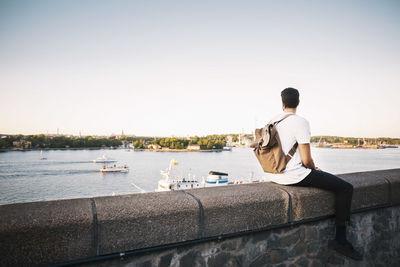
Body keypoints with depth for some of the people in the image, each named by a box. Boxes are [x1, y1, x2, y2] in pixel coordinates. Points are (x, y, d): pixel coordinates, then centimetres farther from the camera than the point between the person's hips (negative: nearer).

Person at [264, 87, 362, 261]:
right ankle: (340, 240, 8)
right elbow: (306, 160, -17)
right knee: (346, 188, 2)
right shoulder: (301, 122, -15)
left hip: (274, 175, 9)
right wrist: (314, 168, 7)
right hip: (293, 176, -8)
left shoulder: (272, 122, 8)